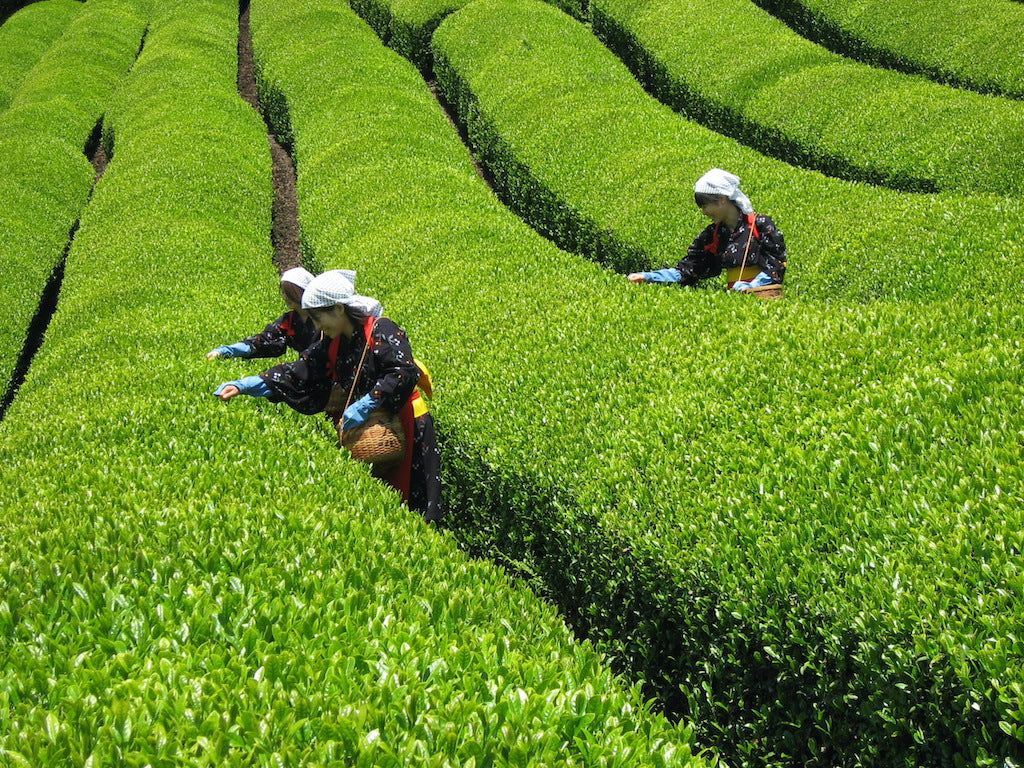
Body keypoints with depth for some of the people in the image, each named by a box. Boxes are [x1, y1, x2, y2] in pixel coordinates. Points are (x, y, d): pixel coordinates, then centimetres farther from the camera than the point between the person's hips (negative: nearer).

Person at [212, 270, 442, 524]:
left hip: (404, 426, -7)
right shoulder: (331, 345, 7)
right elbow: (298, 372, 5)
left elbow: (404, 373, -26)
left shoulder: (382, 331, -16)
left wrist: (365, 405, -29)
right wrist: (243, 386, -3)